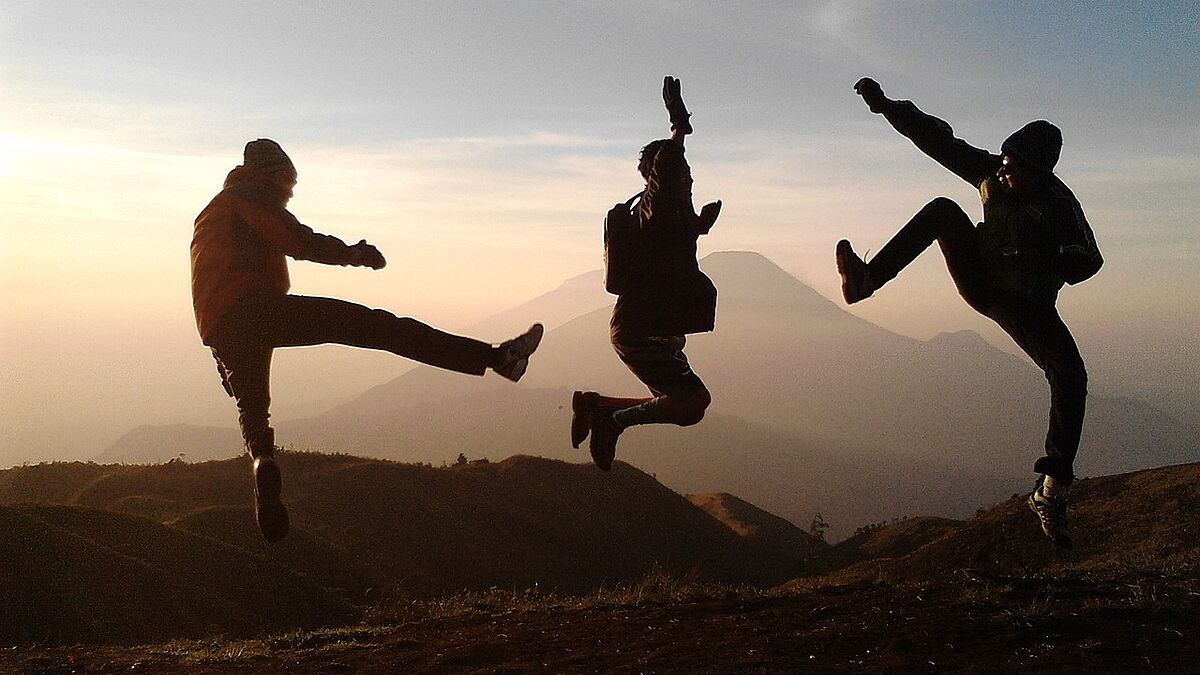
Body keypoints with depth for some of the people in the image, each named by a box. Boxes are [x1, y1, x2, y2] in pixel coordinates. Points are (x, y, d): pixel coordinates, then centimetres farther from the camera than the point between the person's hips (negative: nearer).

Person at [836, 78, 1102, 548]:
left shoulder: (1059, 205, -17)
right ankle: (867, 280, -30)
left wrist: (1049, 266, -40)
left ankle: (1051, 490, -22)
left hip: (1027, 306, -3)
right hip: (980, 283, 3)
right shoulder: (992, 172, -6)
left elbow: (1089, 259, -20)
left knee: (1071, 376, -26)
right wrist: (886, 106, -10)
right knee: (943, 210, -18)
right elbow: (939, 140, -4)